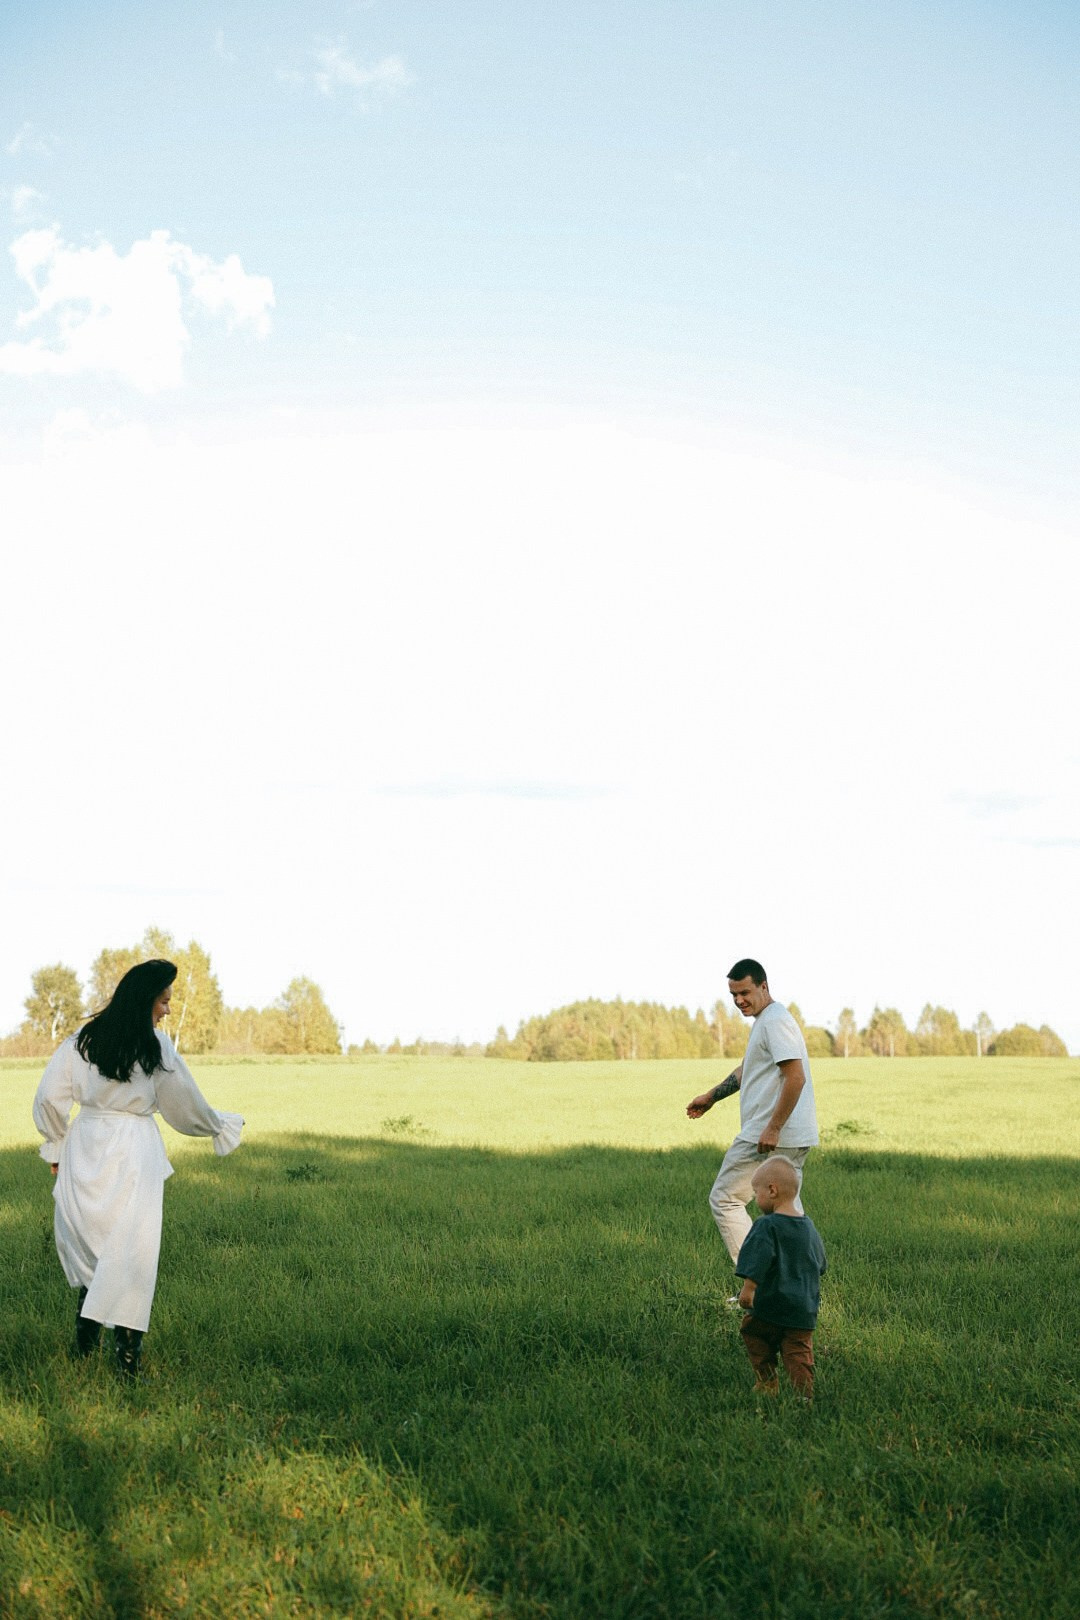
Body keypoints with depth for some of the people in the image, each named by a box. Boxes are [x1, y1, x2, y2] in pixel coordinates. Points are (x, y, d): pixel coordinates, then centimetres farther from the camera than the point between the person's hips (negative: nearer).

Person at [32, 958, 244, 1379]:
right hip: (132, 1153, -4)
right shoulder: (156, 1046, -8)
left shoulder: (81, 1040, 2)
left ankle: (85, 1338, 24)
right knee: (130, 1249, -1)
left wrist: (55, 1147, 15)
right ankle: (126, 1350, -3)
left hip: (85, 1148, 4)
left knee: (87, 1238, 16)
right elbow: (186, 1108, 1)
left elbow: (49, 1099, 2)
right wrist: (225, 1125, 18)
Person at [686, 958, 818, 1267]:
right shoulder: (765, 1020, 19)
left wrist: (773, 1128, -25)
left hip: (770, 1134, -10)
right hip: (794, 1138, 10)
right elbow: (745, 1071, 33)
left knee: (724, 1198, -4)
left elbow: (796, 1077, -23)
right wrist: (711, 1097, 34)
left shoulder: (775, 1020, -14)